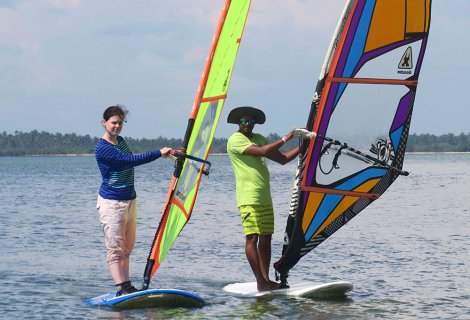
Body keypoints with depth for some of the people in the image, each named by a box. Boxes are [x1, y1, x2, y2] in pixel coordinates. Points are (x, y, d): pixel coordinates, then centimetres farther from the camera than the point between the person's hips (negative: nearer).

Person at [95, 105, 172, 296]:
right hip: (111, 203, -9)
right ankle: (121, 289, -17)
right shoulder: (103, 148, -17)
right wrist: (159, 153, -24)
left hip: (129, 200, 9)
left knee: (127, 248, 9)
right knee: (115, 249, -11)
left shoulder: (120, 141, 13)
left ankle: (127, 286, 12)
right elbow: (132, 160, -23)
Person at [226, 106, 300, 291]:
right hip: (248, 198, -8)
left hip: (265, 198, 8)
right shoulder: (235, 140, -7)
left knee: (266, 238, 7)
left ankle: (266, 280, 9)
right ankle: (260, 282, -12)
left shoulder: (259, 139, 18)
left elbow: (282, 159, 19)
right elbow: (262, 152, -19)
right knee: (252, 238, -10)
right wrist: (286, 139, -14)